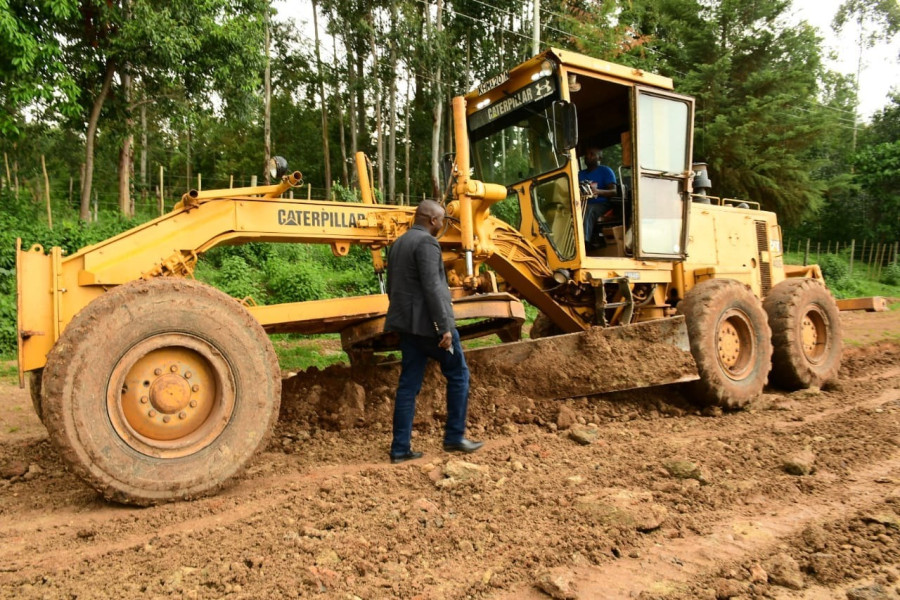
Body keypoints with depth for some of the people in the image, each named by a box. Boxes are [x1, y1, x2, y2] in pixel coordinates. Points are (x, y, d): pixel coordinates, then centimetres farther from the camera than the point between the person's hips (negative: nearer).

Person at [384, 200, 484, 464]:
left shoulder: (398, 243, 16)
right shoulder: (426, 242, -13)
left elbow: (392, 286, 20)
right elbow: (432, 288, -21)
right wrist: (445, 327, -20)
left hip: (408, 323, 9)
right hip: (428, 323, -8)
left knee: (408, 384, 9)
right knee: (458, 374, 8)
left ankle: (400, 448, 11)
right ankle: (454, 437, 13)